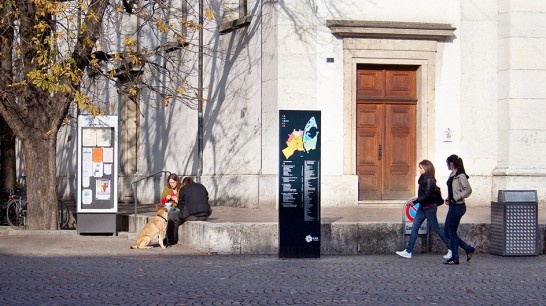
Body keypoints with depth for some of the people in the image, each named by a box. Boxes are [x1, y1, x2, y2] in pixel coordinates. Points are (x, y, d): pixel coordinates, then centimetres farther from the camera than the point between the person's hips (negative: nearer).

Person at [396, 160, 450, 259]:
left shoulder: (429, 180, -19)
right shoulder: (423, 178, 8)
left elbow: (426, 196, -23)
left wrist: (415, 201, -21)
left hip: (429, 208, -9)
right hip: (423, 207, 9)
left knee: (436, 229, 2)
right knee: (414, 228, 5)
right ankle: (408, 251, 6)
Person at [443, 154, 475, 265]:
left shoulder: (460, 176, -15)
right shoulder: (452, 175, 12)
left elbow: (468, 190, -19)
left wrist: (456, 198, -19)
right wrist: (448, 199, 8)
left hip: (458, 206, -10)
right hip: (452, 206, 10)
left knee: (452, 233, -2)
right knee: (448, 232, 12)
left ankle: (455, 258, 7)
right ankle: (468, 249, 21)